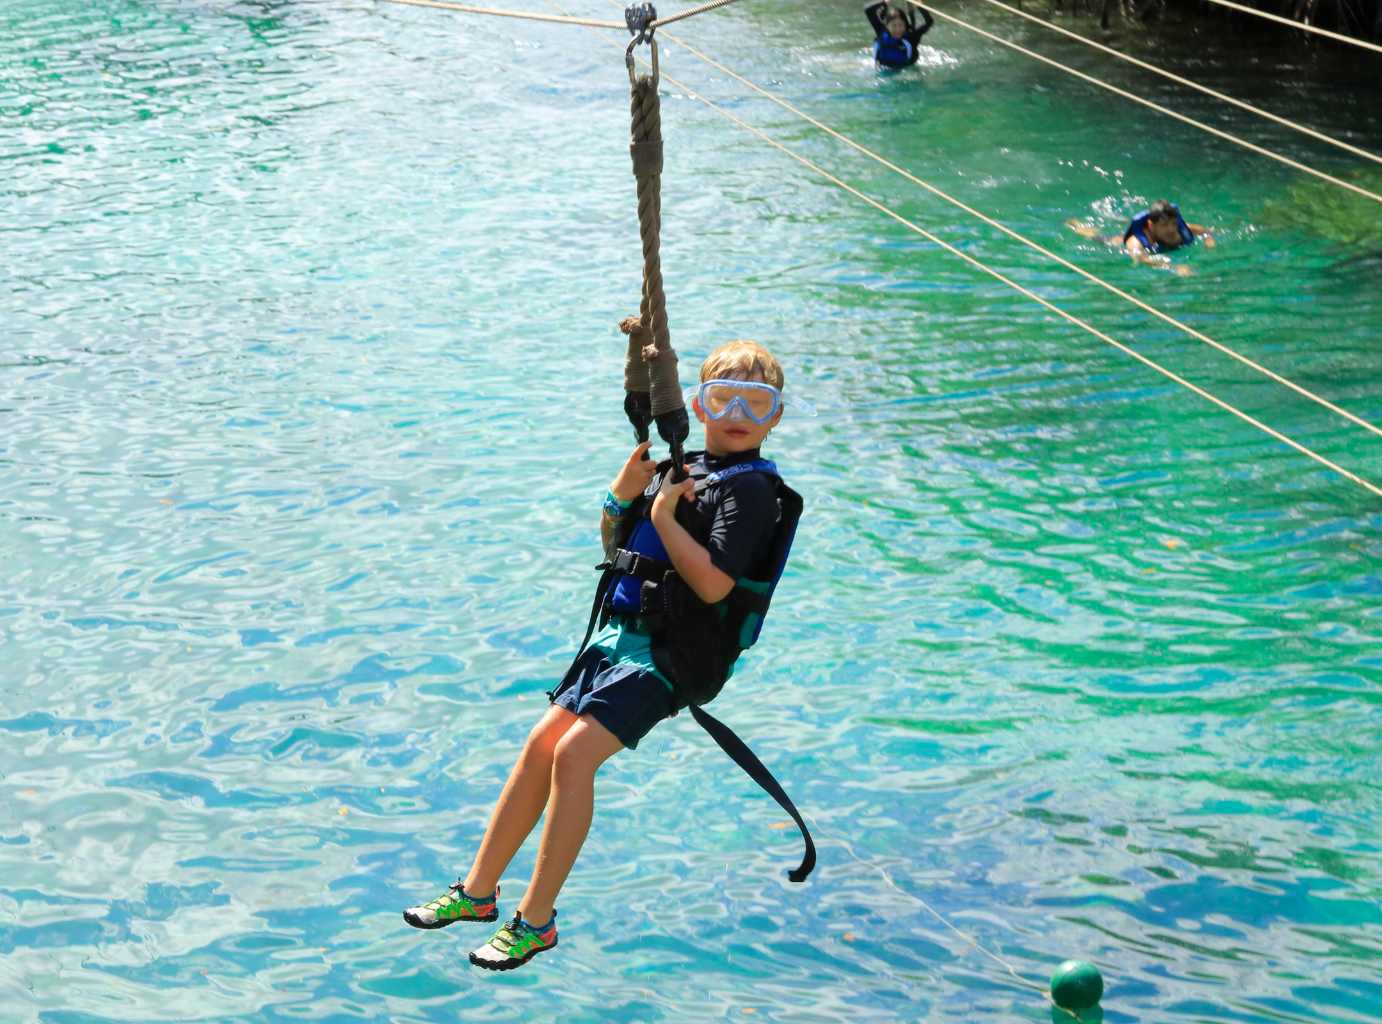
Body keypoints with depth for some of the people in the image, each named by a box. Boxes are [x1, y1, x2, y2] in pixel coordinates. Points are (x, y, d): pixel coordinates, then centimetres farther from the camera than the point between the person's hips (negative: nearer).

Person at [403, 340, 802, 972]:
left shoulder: (747, 487, -12)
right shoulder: (682, 468, 13)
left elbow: (714, 584, -23)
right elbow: (615, 545, 19)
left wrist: (663, 517, -16)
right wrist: (624, 494, 0)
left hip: (670, 655, -8)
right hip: (621, 635, 8)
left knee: (573, 755, -18)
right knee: (542, 742, 6)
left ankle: (536, 920, -11)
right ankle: (478, 890, 16)